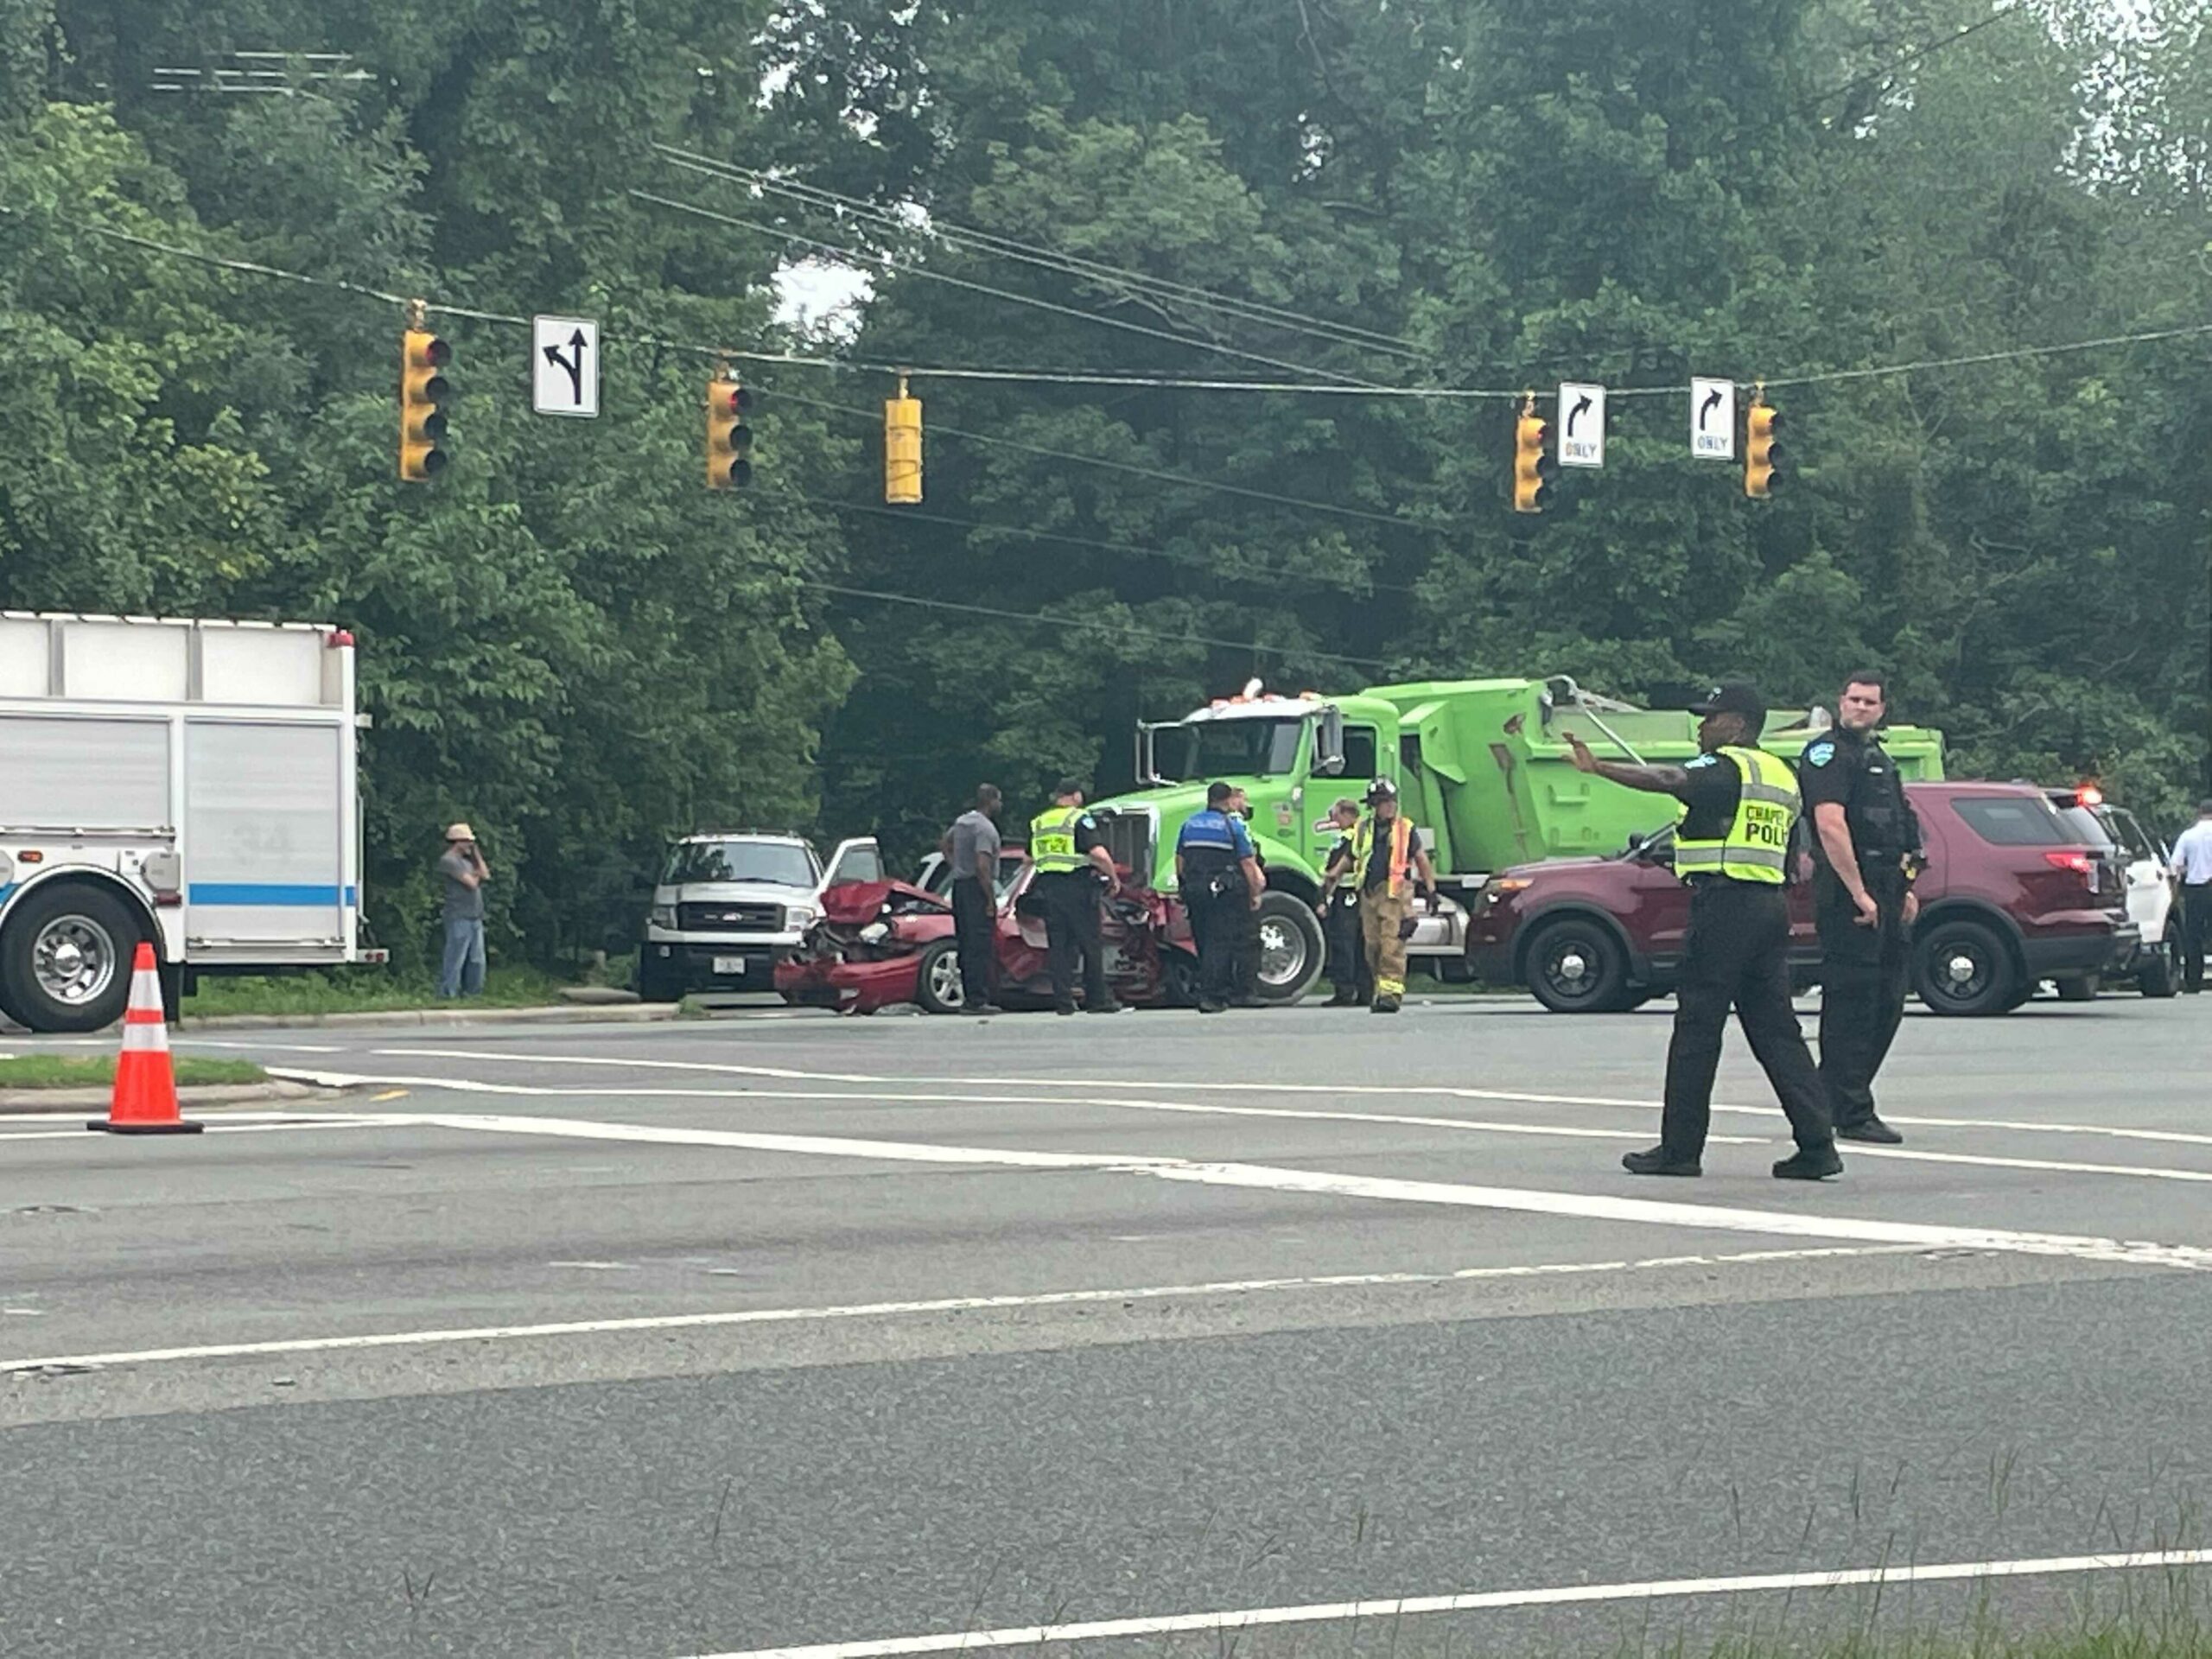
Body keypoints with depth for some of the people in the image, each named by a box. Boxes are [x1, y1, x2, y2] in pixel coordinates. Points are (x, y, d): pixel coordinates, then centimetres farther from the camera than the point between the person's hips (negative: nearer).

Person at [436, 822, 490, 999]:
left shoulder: (467, 861, 20)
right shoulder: (448, 860, -11)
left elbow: (485, 875, 12)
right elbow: (471, 883, -17)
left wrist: (476, 853, 12)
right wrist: (476, 875, 6)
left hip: (475, 918, 9)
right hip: (459, 918, -9)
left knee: (477, 961, 10)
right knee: (455, 960, -7)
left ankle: (473, 994, 17)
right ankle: (447, 996, -5)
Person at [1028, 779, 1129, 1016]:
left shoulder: (1038, 822, 13)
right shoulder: (1079, 819, -6)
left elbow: (1030, 858, 19)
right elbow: (1099, 853, -16)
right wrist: (1114, 878, -4)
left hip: (1048, 888, 5)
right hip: (1077, 887, -5)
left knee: (1058, 946, 7)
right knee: (1090, 945, 3)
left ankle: (1063, 1001, 3)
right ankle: (1098, 999, 6)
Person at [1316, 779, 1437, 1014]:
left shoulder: (1405, 829, 5)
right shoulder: (1362, 830, 12)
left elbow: (1420, 859, 12)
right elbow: (1347, 860, 22)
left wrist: (1431, 889, 10)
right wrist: (1330, 881, 14)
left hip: (1396, 893, -4)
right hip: (1369, 894, 4)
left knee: (1392, 946, -12)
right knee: (1373, 946, 5)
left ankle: (1391, 992, -13)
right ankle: (1380, 989, 15)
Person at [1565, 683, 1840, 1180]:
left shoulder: (1726, 767, -7)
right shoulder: (1780, 775, 20)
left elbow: (1670, 782, -26)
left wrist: (1599, 767, -33)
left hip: (1724, 902, -8)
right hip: (1770, 904, 9)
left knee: (1696, 1027, -2)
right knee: (1774, 1027, 9)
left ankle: (1679, 1148, 2)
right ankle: (1817, 1145, 3)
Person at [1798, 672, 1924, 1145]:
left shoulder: (1878, 757, 22)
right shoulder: (1828, 752, -8)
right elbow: (1830, 826, -19)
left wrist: (1905, 889, 21)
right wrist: (1859, 893, -22)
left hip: (1885, 892, 10)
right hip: (1847, 894, -10)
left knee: (1887, 1003, 11)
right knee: (1851, 1002, -7)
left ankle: (1831, 1101, 18)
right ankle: (1852, 1114, -4)